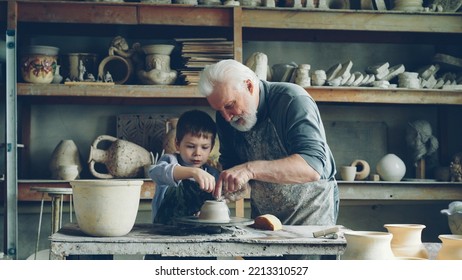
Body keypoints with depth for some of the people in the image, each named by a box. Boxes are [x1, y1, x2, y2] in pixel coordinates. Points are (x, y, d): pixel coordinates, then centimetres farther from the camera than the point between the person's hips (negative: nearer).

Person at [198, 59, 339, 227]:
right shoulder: (225, 117, -1)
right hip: (261, 215, 5)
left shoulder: (293, 101, -18)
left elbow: (312, 167, -30)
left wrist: (250, 169, -38)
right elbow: (229, 163, 9)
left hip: (310, 212, -5)